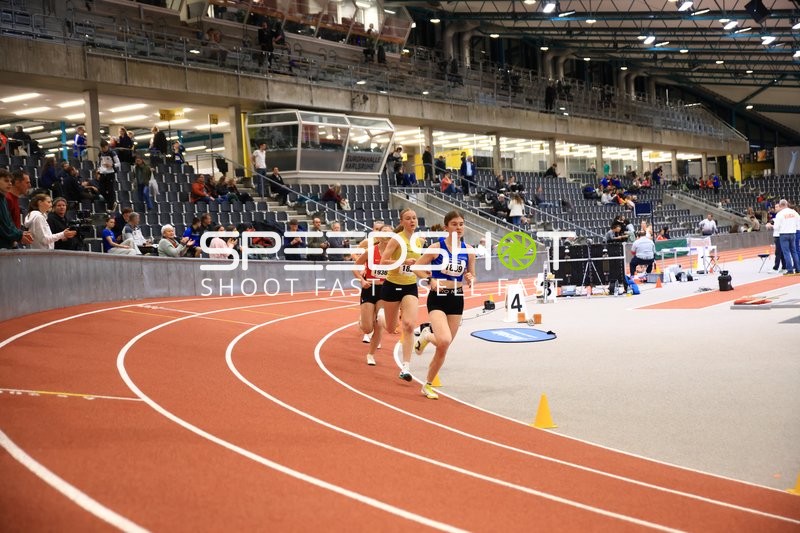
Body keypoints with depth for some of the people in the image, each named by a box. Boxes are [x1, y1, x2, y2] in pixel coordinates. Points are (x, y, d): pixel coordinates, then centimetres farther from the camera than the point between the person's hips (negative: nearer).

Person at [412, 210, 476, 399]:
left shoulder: (468, 250, 3)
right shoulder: (437, 247, -7)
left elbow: (471, 277, 13)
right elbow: (416, 267, -3)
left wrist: (470, 280, -10)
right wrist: (432, 280, -17)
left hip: (457, 300, 4)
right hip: (438, 298, -4)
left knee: (443, 348, 6)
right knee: (444, 340, -26)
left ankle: (428, 385, 24)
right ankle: (426, 334, 10)